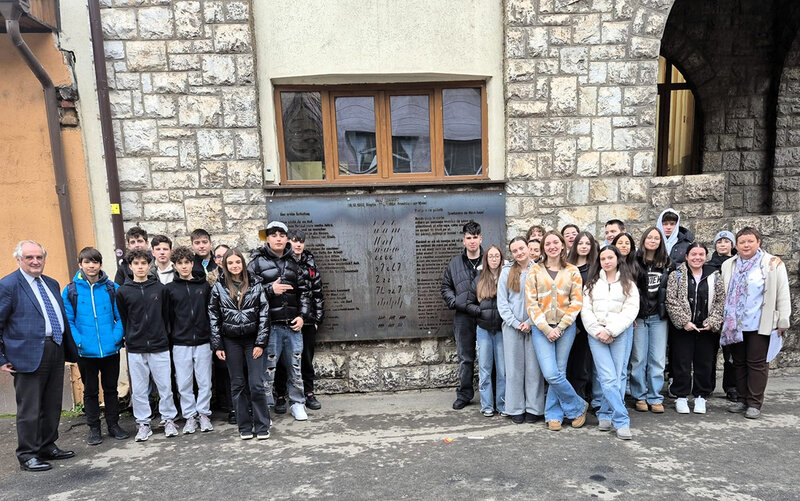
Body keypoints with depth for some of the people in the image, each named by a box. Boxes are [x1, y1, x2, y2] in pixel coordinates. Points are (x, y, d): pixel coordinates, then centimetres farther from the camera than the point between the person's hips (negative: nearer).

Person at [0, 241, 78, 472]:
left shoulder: (51, 284, 13)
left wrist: (70, 348, 15)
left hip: (56, 351, 7)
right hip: (29, 355, -7)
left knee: (52, 405, 15)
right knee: (29, 409, 3)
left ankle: (48, 446, 29)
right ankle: (27, 456, 16)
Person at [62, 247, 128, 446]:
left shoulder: (112, 288, -1)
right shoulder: (70, 290, -2)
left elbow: (121, 316, 0)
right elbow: (68, 321, -2)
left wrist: (117, 337, -12)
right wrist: (78, 341, -14)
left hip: (111, 350, 1)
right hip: (85, 352, 0)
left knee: (111, 388, 13)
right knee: (90, 390, 13)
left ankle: (113, 424, 27)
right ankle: (93, 428, 26)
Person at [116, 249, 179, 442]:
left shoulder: (160, 288, 2)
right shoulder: (123, 292, 1)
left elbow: (166, 315, 7)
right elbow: (122, 319, 8)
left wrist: (163, 336, 8)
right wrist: (130, 338, 8)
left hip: (159, 346, 0)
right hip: (135, 349, 0)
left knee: (165, 386, 5)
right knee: (138, 390, 8)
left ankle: (169, 420, 19)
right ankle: (143, 424, 21)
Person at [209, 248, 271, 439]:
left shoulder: (255, 284, 0)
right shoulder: (219, 287, 3)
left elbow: (264, 314, -2)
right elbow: (213, 317, 4)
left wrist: (260, 343, -7)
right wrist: (217, 346, 0)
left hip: (253, 339, -1)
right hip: (231, 341, 1)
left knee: (257, 384, -4)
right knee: (238, 385, 8)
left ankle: (262, 426, 8)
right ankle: (244, 426, 19)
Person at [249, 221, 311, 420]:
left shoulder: (294, 263, 12)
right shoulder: (257, 262, 1)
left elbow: (304, 291, 13)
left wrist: (302, 316, 3)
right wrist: (270, 289, -17)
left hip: (293, 324, 4)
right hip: (270, 325, -3)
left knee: (295, 366, 11)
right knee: (268, 367, 0)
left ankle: (297, 404, 25)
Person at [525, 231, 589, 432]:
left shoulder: (572, 271, 6)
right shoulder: (535, 271, 4)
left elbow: (576, 302, 1)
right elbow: (531, 303, -1)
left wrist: (560, 327, -8)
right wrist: (546, 328, -9)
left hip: (565, 328, 1)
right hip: (541, 328, 0)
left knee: (559, 372, 3)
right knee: (551, 374, -8)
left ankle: (553, 415, 21)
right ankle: (579, 406, 15)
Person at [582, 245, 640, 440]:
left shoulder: (628, 283, 7)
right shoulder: (592, 284, 12)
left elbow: (631, 310, -3)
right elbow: (586, 310, 6)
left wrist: (610, 331, -11)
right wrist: (598, 332, -7)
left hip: (621, 334, 0)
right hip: (597, 334, 0)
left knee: (619, 376, 0)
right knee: (608, 378, -7)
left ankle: (605, 415, 15)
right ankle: (622, 421, -2)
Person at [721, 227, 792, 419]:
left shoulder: (773, 264, -2)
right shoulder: (728, 265, 9)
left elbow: (782, 294, -3)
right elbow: (723, 294, 14)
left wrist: (783, 321, -5)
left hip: (760, 325, -4)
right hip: (734, 325, 4)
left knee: (757, 363, 1)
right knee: (739, 362, 11)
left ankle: (755, 403, 10)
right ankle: (742, 399, 22)